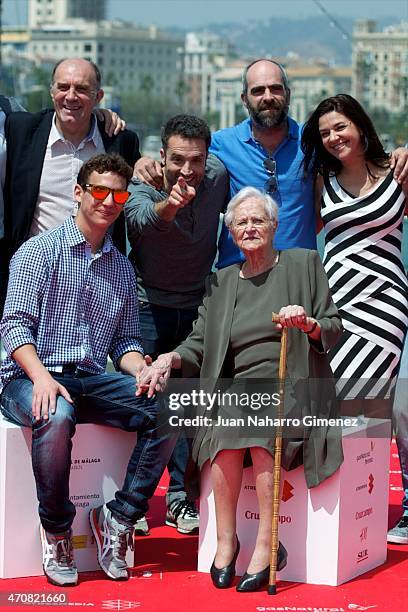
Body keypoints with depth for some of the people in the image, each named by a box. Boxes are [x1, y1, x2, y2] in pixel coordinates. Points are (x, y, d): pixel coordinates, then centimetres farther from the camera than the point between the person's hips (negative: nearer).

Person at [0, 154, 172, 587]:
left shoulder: (122, 269, 19)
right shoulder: (39, 251, 2)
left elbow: (125, 340, 18)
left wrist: (141, 370, -7)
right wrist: (41, 376, -25)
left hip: (91, 381, 5)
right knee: (56, 416, -39)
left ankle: (118, 518, -14)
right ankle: (55, 528, -19)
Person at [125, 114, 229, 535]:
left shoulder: (217, 176, -10)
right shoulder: (142, 185, -20)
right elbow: (143, 217, -44)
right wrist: (169, 205, -66)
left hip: (199, 305, 3)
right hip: (148, 304, -3)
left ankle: (181, 498, 11)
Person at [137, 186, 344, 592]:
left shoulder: (303, 264, 10)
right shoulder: (221, 283, 20)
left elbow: (334, 329, 7)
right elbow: (200, 344, 13)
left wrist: (308, 324, -16)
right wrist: (171, 358, -8)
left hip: (293, 384, -3)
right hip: (241, 386, 3)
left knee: (258, 421, -35)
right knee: (225, 424, -32)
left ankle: (265, 545, -32)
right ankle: (225, 540, -22)